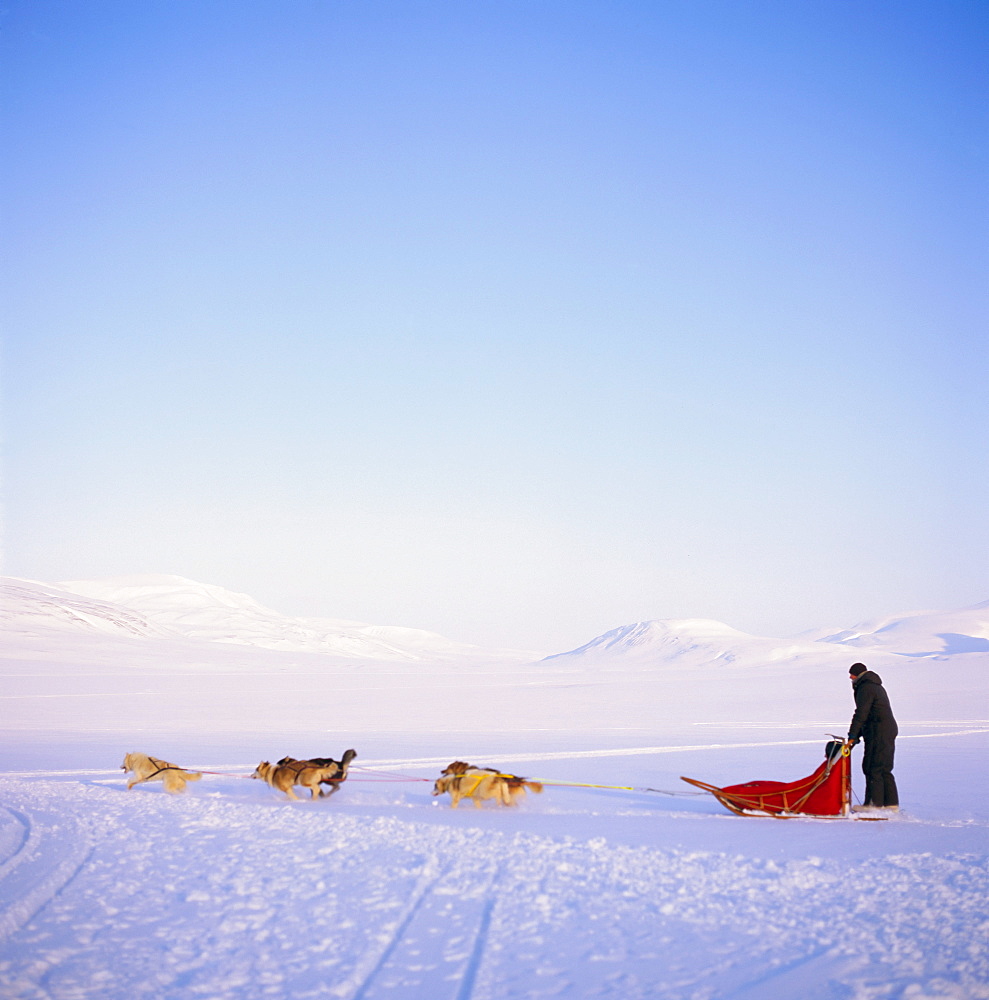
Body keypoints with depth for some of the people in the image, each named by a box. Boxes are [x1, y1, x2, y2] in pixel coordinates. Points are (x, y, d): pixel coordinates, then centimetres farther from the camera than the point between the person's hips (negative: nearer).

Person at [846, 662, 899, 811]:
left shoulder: (866, 688, -10)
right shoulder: (876, 686, 23)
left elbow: (861, 713, -17)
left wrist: (853, 735, -16)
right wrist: (858, 734, 18)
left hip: (878, 733, -10)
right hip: (889, 730, 10)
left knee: (873, 769, -7)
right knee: (884, 769, 13)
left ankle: (874, 803, -8)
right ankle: (891, 802, 14)